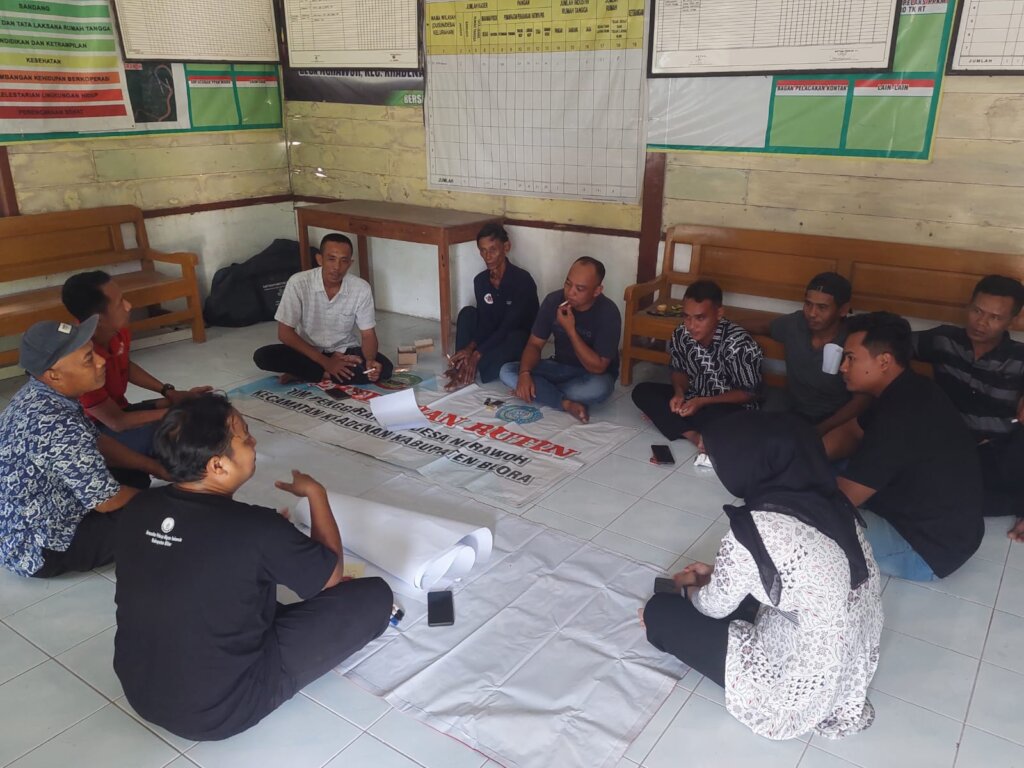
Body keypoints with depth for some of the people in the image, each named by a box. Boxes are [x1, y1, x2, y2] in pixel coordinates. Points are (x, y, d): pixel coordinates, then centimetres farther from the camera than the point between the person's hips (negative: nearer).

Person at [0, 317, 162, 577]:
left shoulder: (37, 393, -6)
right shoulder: (61, 428, -35)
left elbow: (96, 442, 8)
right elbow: (107, 501, -25)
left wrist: (156, 467, 3)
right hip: (35, 549, -9)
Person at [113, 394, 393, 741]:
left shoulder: (139, 508, -9)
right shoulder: (256, 530, -27)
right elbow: (331, 575, -8)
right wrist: (316, 493, 2)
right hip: (218, 712, -6)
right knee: (374, 596, -3)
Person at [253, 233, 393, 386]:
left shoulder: (361, 288, -16)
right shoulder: (298, 283, -19)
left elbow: (368, 334, -8)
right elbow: (285, 333, -16)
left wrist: (370, 361, -31)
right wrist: (325, 362, -23)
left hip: (345, 352, 2)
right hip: (309, 352, -2)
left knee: (384, 368, -28)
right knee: (262, 357, -27)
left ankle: (302, 373, -17)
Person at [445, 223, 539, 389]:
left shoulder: (522, 280, -23)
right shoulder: (480, 280, -4)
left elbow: (508, 326, -27)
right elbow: (485, 322, -6)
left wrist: (477, 354, -31)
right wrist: (471, 347, -26)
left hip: (521, 341, -6)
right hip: (493, 338, 6)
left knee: (515, 338, -38)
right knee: (467, 313, -13)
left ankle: (468, 373, -33)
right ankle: (462, 364, -24)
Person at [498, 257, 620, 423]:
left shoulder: (607, 313, -25)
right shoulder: (553, 301, -12)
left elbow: (598, 367, -27)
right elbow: (535, 344, -6)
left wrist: (571, 330, -33)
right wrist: (525, 373, -26)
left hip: (592, 375, -4)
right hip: (560, 366, 4)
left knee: (599, 388, -40)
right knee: (506, 372, -16)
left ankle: (543, 391, -14)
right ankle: (568, 404, -24)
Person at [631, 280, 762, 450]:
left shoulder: (739, 344, -27)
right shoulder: (681, 334, -14)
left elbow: (749, 392, -17)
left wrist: (702, 402, -25)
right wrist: (679, 393, -18)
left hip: (728, 406, -5)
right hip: (693, 399, 5)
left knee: (718, 416, -39)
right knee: (641, 392, -12)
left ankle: (663, 418, -11)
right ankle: (695, 436, -22)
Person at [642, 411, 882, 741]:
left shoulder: (753, 530, -29)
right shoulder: (826, 499, -8)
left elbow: (714, 608, -9)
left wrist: (689, 590, 14)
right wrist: (717, 572, 18)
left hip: (805, 687, -7)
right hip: (855, 662, 8)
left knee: (659, 610, 3)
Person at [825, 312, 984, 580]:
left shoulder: (900, 417, -32)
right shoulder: (908, 391, -1)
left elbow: (842, 497, -26)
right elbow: (851, 432, 12)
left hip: (930, 547, -9)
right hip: (932, 518, 9)